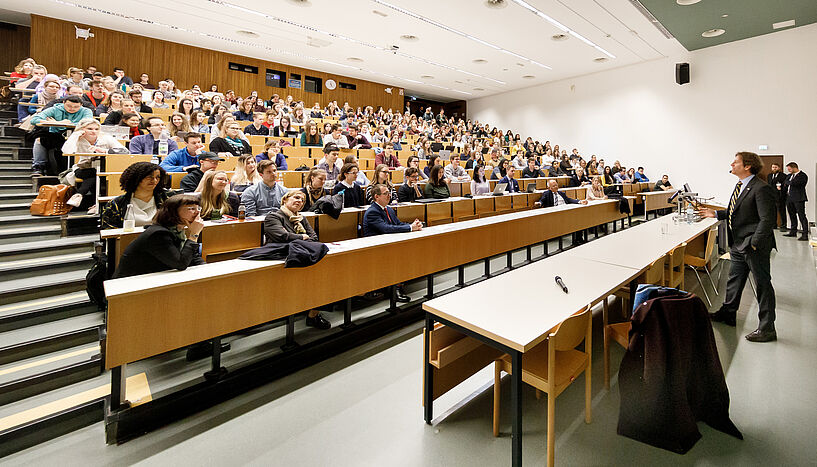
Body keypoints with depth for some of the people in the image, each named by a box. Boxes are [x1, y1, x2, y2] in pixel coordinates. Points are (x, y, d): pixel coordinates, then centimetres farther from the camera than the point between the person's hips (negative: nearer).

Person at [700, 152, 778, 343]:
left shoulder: (761, 189, -18)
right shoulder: (740, 186, 11)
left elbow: (767, 219, -21)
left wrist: (754, 244, -23)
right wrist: (716, 213, 10)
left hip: (755, 247, -9)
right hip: (738, 245, 9)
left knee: (762, 285, 3)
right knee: (734, 280, 20)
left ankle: (767, 329, 14)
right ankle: (727, 313, 36)